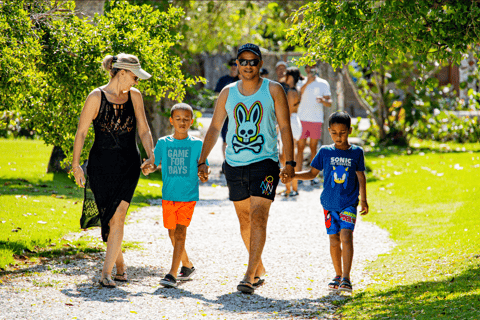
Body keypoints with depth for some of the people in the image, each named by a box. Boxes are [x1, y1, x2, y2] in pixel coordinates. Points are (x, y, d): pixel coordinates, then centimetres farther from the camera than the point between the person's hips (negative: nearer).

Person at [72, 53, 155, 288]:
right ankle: (120, 265, 26)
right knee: (108, 218, 5)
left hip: (128, 165, 2)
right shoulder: (97, 97, -5)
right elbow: (81, 131, -3)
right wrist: (76, 164, -8)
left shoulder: (134, 96, 6)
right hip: (101, 165, -2)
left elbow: (143, 130, 11)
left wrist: (151, 155, -4)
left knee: (118, 216, -13)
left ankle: (107, 273, -12)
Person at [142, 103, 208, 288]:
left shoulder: (196, 144, 0)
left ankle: (172, 274, -18)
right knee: (172, 234, 12)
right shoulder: (163, 143, 5)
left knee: (180, 232, -14)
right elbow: (154, 164, 5)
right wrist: (148, 169, -17)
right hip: (169, 195, 3)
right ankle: (187, 266, 35)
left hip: (188, 196, -3)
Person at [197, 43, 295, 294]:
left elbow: (285, 127, -1)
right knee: (244, 220, 11)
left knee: (258, 218, -15)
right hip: (234, 164, 4)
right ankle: (259, 267, 27)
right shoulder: (228, 93, 8)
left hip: (264, 163, -4)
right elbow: (214, 128, 13)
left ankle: (250, 275, -18)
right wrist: (202, 161, 6)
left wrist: (290, 162, -9)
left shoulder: (273, 90, 0)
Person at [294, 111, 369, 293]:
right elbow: (312, 173, 10)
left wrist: (363, 200, -1)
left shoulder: (356, 152, 1)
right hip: (329, 203, 2)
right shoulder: (325, 152, 4)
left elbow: (361, 177, 5)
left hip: (349, 203, -2)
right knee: (334, 239, 5)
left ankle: (346, 278, -18)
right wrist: (292, 175, -4)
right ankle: (338, 276, 21)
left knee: (346, 236, -16)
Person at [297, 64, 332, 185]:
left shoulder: (323, 83, 9)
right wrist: (307, 83, -15)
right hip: (302, 119, 0)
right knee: (300, 147, -1)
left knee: (313, 147, 3)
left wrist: (323, 101, -17)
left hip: (316, 119, 0)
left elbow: (329, 102, 6)